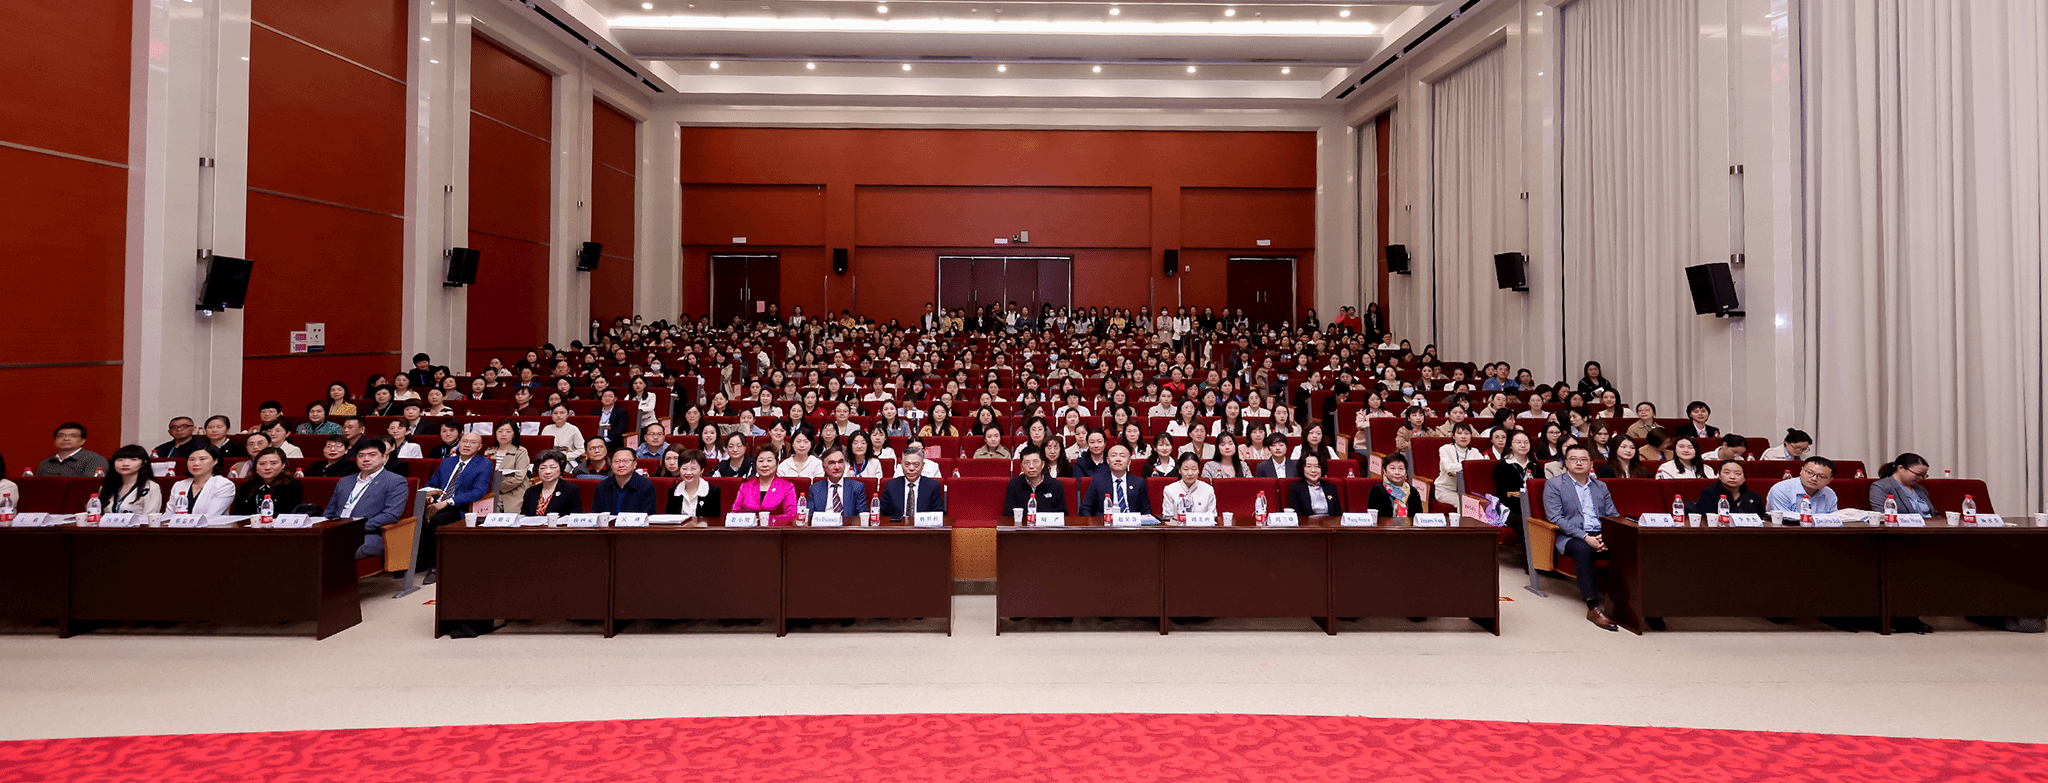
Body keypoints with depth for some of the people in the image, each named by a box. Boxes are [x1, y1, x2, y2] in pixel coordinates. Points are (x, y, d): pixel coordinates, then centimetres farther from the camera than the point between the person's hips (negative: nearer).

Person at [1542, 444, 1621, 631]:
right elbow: (1556, 518, -6)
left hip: (1601, 536, 5)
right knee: (1582, 549, -38)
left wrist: (1607, 538, -8)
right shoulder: (1554, 485, 5)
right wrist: (1585, 537, -17)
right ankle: (1593, 608, -38)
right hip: (1570, 537, -4)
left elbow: (1613, 516, 16)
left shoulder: (1601, 486, 22)